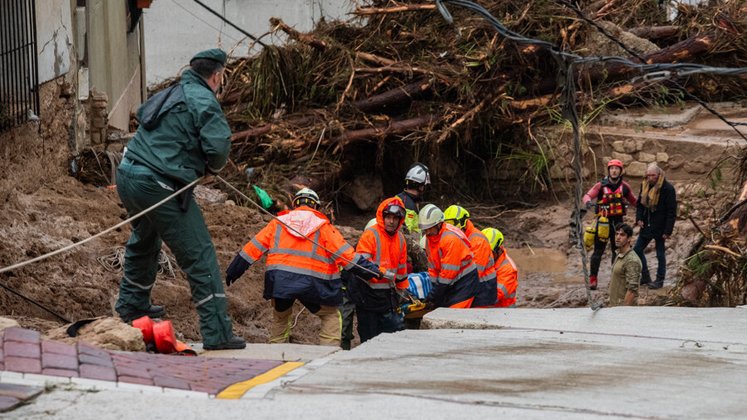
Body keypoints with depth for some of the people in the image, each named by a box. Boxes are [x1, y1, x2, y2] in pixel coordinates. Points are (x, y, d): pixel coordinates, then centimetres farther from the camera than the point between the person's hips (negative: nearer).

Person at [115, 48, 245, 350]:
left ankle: (131, 305, 51)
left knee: (143, 242, 33)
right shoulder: (203, 101, -9)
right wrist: (213, 167, 3)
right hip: (160, 187, -9)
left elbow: (142, 116, 33)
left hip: (128, 177, 9)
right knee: (199, 256, -5)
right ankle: (217, 333, -9)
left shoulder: (168, 95, 16)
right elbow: (218, 146, -21)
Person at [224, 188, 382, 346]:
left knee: (280, 316, 25)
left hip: (279, 280, 3)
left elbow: (254, 247, 14)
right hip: (311, 283, -3)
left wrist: (233, 271, 21)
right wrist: (371, 270, 1)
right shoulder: (323, 226, 5)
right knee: (331, 316, 11)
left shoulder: (279, 222, 13)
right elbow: (344, 253, -2)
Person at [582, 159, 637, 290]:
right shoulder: (601, 185, -6)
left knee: (617, 250, 10)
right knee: (598, 251, -5)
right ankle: (593, 278, 0)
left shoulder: (624, 186, 4)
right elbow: (588, 195, -16)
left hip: (618, 221, 3)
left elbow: (632, 200, 16)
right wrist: (588, 202, -38)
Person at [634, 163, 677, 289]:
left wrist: (668, 231, -18)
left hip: (660, 227, -7)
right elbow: (640, 204, 17)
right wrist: (639, 218, -1)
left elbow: (671, 211, -15)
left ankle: (660, 281, 14)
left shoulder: (667, 188, -15)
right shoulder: (645, 186, 6)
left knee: (660, 254, 3)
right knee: (637, 250, 10)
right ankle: (645, 277, 21)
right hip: (646, 226, 7)